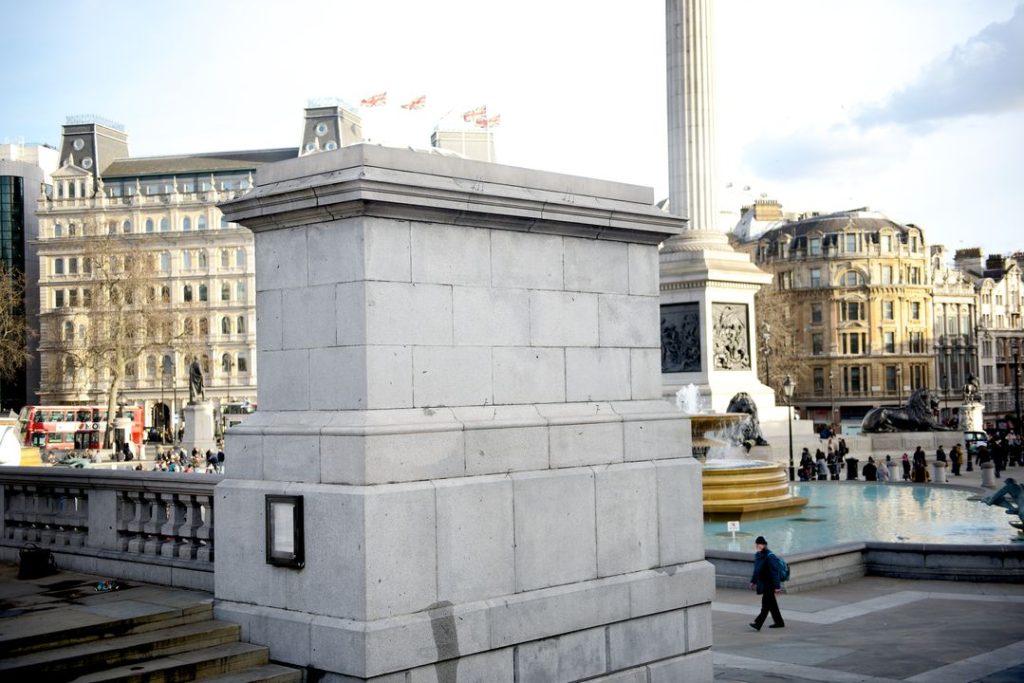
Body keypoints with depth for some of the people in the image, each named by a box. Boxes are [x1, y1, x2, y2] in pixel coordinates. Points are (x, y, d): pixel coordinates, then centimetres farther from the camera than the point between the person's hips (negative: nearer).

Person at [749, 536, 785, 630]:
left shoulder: (770, 556, -19)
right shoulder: (757, 555, 8)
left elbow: (775, 572, -20)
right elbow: (756, 570, 20)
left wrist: (777, 586, -22)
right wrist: (753, 581, 22)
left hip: (769, 584, -9)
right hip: (762, 583, 9)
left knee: (766, 604, -9)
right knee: (771, 603, 16)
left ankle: (758, 624, -15)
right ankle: (779, 622, 27)